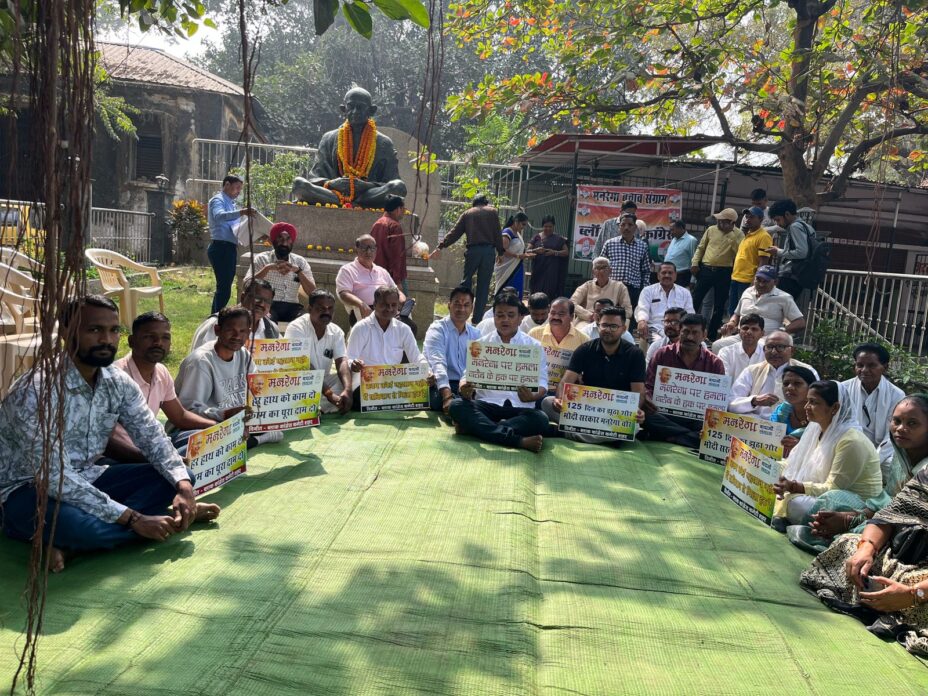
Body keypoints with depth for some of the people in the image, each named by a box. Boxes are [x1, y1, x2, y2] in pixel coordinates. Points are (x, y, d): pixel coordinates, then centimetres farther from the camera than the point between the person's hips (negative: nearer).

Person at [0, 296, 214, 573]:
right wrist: (132, 519, -33)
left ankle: (68, 543, -16)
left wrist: (183, 487, -23)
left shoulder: (119, 383, -4)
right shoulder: (37, 391, -27)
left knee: (177, 476, -7)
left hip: (87, 479, 8)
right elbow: (53, 477, -32)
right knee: (80, 525, -40)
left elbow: (153, 439, -3)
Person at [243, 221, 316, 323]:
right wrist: (267, 268, -19)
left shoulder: (300, 262, 10)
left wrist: (298, 271, -13)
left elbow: (312, 293, 0)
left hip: (292, 306, 2)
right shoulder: (261, 259, 5)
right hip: (268, 305, -2)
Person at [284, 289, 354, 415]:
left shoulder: (336, 331, 1)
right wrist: (330, 394, -35)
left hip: (323, 381, 6)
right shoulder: (297, 328, -16)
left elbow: (342, 362, -12)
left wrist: (347, 390, -33)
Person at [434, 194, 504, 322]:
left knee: (466, 282, 8)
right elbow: (498, 234, 4)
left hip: (472, 250, 1)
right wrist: (500, 251, 9)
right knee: (483, 286, 3)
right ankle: (477, 318, 3)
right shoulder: (492, 212, 9)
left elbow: (454, 232, 9)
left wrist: (440, 247, 10)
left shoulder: (467, 213, 13)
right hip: (489, 251, -1)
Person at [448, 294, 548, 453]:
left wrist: (532, 396, -20)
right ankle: (519, 440, -39)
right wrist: (464, 388, -16)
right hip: (486, 404, 1)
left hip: (520, 407, -1)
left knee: (540, 419, -33)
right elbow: (468, 375, 9)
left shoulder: (534, 346, 10)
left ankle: (473, 426, -34)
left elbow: (542, 383, 5)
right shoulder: (481, 343, 15)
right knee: (456, 406, -29)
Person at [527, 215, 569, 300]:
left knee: (550, 292, -9)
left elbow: (566, 252, 5)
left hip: (552, 272, -1)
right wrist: (536, 250, -18)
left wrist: (555, 252, -12)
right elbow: (527, 251, 4)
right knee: (537, 292, -4)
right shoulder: (537, 237, 8)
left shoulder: (558, 238, 7)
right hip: (538, 270, 1)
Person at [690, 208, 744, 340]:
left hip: (723, 273, -2)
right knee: (695, 300, 3)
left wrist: (731, 234, -19)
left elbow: (740, 251, -17)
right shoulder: (711, 230, 6)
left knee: (719, 305, 5)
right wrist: (695, 263, 0)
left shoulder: (737, 234, -2)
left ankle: (712, 334, 15)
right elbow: (701, 247, 11)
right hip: (706, 269, 2)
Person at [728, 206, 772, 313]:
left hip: (748, 281, -9)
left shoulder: (764, 236, -11)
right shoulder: (747, 235, 16)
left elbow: (763, 262, -17)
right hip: (735, 278, 9)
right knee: (732, 311, 13)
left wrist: (755, 282, -21)